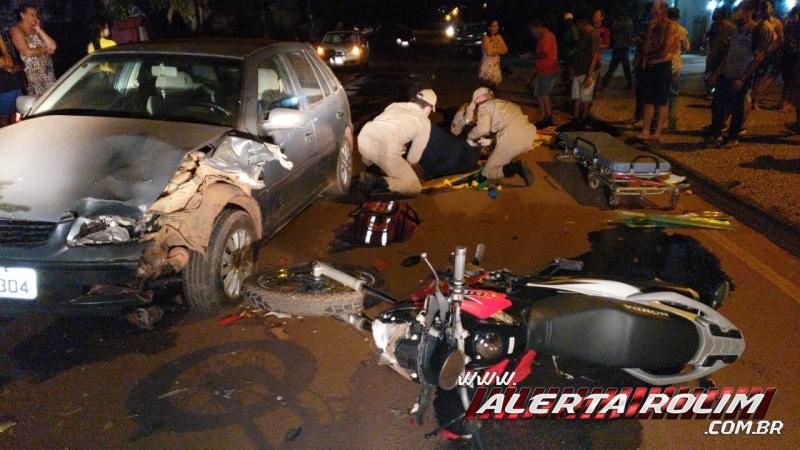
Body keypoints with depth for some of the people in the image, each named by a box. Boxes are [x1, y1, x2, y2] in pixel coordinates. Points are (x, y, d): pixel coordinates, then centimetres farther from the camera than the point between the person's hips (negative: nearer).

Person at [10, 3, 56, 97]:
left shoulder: (36, 29, 12)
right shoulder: (16, 30, -5)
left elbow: (52, 46, 1)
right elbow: (28, 52, -14)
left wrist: (39, 30, -2)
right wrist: (44, 49, -1)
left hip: (48, 70, 5)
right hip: (33, 71, -5)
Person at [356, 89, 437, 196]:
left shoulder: (395, 105, 30)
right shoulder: (424, 122, 18)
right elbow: (413, 157, 19)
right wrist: (403, 166, 39)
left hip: (364, 138, 7)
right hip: (385, 150, -6)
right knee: (414, 188, 4)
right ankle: (377, 182, -10)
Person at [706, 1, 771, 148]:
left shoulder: (760, 31, -11)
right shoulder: (737, 31, 12)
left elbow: (758, 57, -15)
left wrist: (742, 79, -18)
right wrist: (717, 73, 10)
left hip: (740, 78, -7)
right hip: (725, 75, 7)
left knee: (736, 108, 2)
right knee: (716, 104, 7)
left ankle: (733, 138, 15)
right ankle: (716, 134, 20)